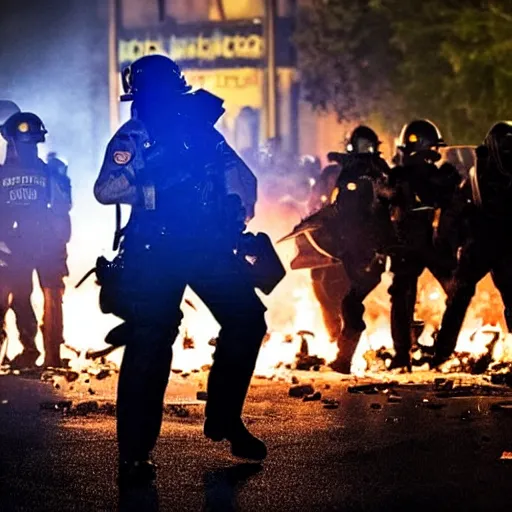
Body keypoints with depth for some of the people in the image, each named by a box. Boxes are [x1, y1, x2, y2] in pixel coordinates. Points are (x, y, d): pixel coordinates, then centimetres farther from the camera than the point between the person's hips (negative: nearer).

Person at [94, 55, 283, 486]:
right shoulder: (132, 139, -1)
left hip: (210, 245, 5)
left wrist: (239, 210, -1)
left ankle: (224, 418, 21)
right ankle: (135, 454, -5)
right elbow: (105, 190, -13)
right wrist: (147, 174, -26)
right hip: (156, 252, -5)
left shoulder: (202, 130, 11)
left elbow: (240, 176, 16)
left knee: (248, 321, 2)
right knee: (150, 345, -10)